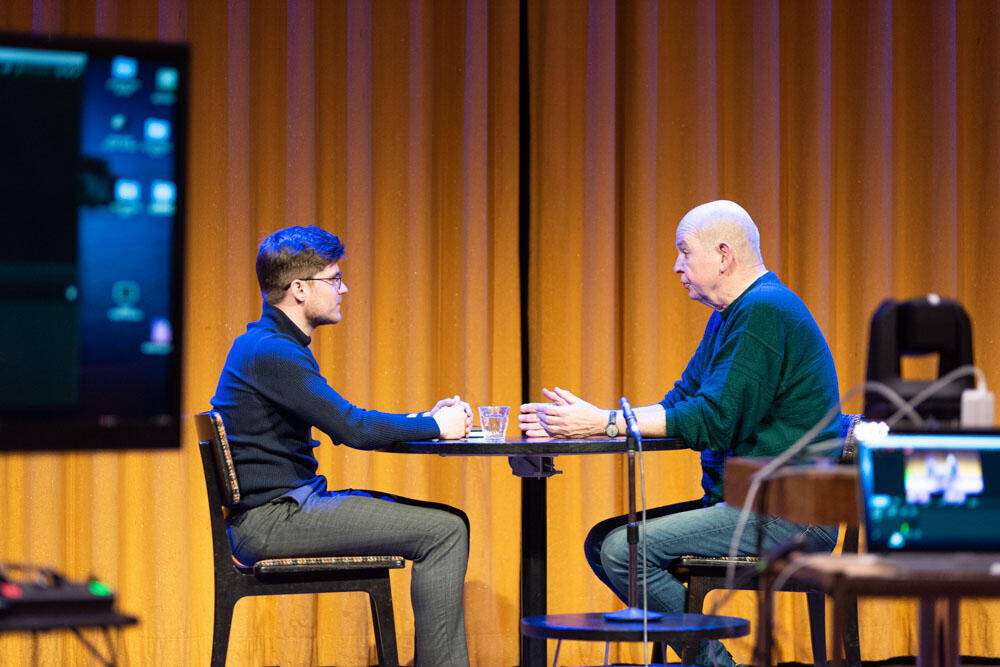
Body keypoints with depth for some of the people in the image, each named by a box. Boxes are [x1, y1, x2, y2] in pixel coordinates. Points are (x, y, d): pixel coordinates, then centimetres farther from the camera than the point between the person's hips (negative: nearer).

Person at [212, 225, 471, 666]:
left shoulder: (273, 346, 18)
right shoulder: (272, 352, -16)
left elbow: (342, 422, 22)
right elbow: (353, 429, -21)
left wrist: (425, 418, 11)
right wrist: (434, 426, -6)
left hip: (289, 507, 10)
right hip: (270, 519, -10)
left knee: (446, 522, 11)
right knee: (443, 530, -15)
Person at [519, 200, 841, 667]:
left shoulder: (763, 311, -15)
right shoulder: (729, 316, 19)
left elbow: (714, 420, -21)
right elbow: (679, 404, 17)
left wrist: (606, 423, -15)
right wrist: (574, 423, 7)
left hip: (789, 517, -11)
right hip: (743, 503, 11)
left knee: (625, 549, -20)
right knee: (602, 542, 5)